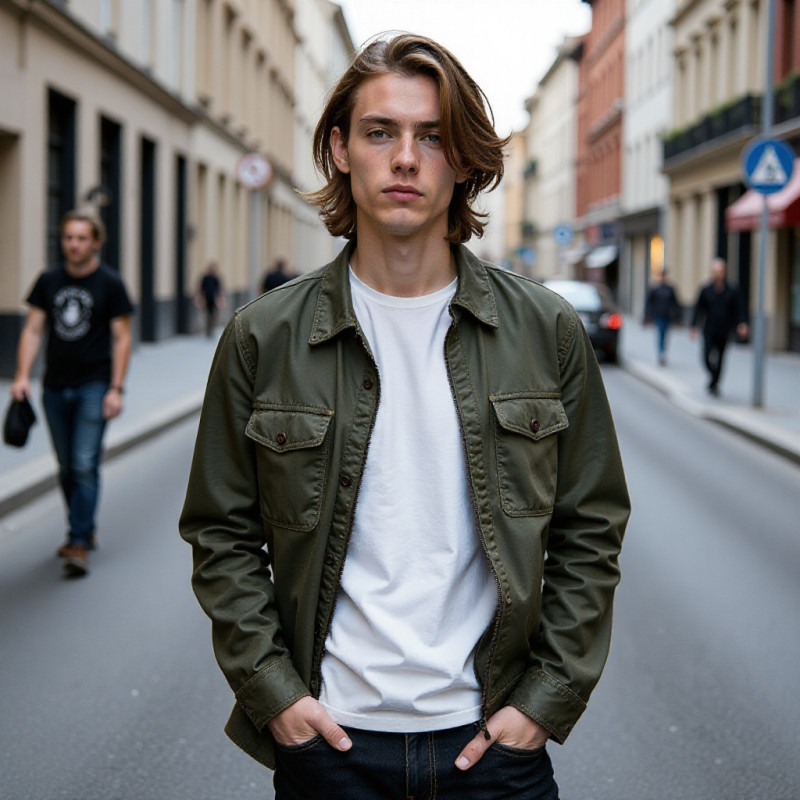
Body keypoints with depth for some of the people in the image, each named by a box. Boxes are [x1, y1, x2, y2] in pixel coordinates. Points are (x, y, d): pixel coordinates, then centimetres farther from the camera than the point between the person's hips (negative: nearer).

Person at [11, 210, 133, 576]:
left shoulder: (110, 284, -3)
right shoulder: (48, 281, 7)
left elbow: (121, 338, -3)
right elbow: (33, 330, 8)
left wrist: (115, 388, -10)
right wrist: (22, 376, -4)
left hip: (93, 387, -4)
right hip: (55, 387, 4)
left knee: (85, 465, -11)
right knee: (67, 467, 12)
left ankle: (79, 545, -10)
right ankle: (84, 529, 28)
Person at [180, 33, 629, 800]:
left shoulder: (546, 331, -1)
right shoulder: (262, 337, -3)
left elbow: (590, 528, 3)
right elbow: (222, 533, 3)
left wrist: (548, 697, -3)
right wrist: (271, 690, -4)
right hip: (329, 738, 0)